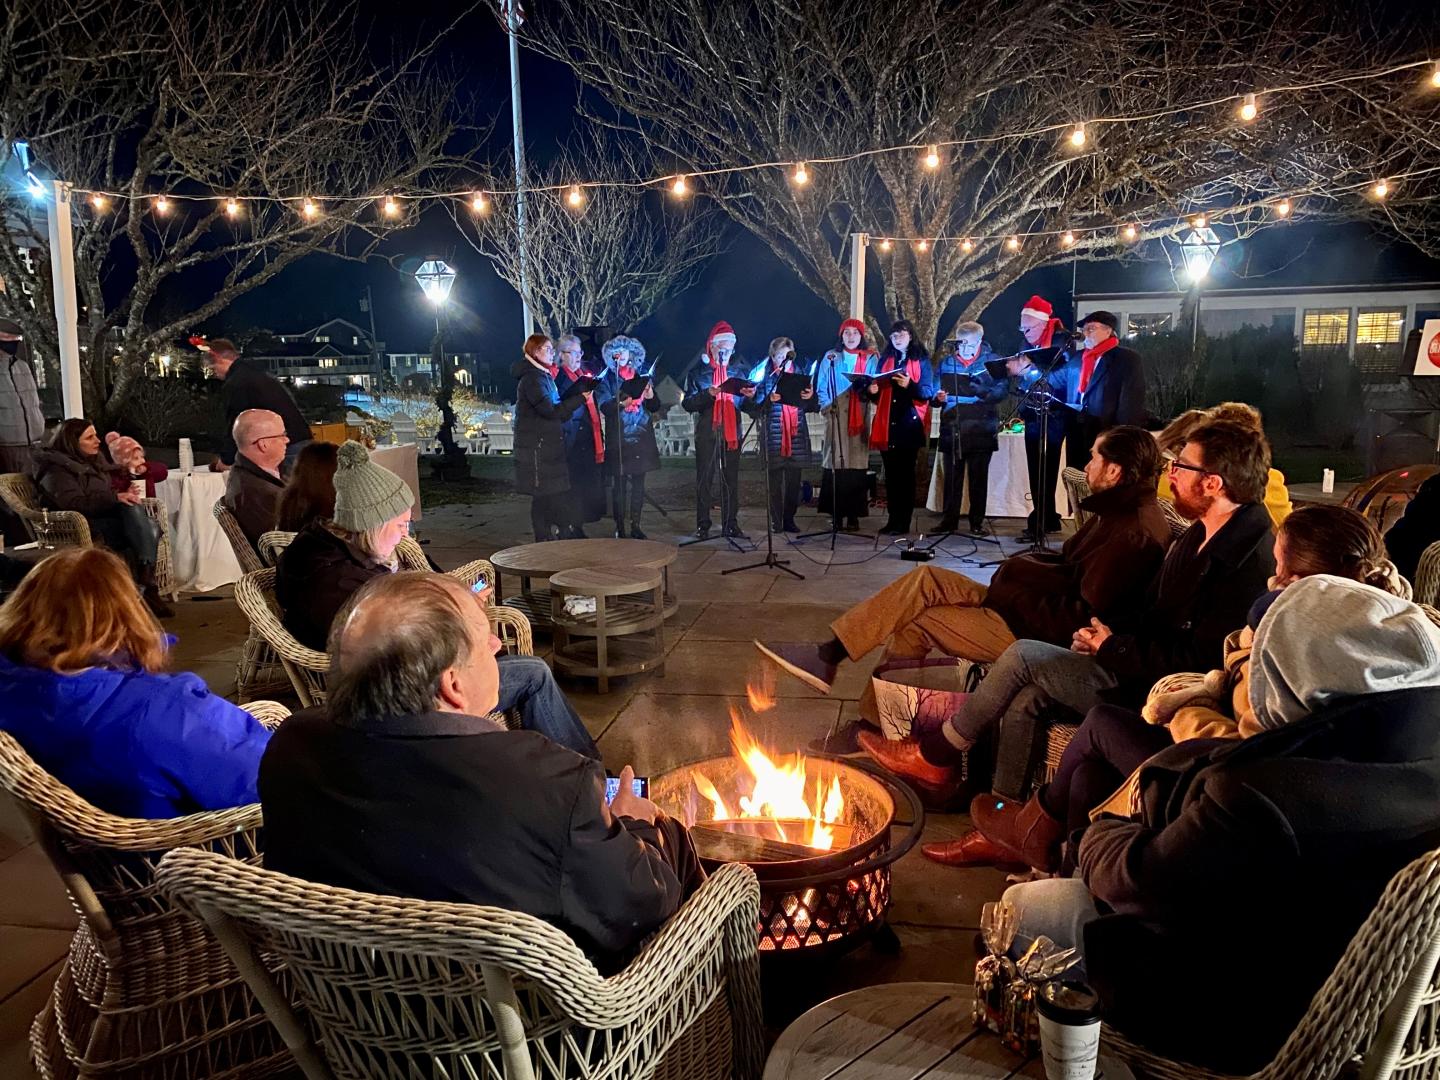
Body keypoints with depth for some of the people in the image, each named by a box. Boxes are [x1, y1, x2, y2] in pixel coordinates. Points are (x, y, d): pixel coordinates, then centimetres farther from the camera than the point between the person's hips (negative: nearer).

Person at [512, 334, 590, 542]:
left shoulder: (544, 376, 17)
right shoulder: (532, 379, -13)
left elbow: (556, 407, 23)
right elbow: (550, 410, -22)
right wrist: (580, 398, -21)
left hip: (549, 445, 9)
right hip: (536, 446, -9)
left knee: (555, 492, 9)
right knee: (542, 494, -5)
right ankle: (544, 540, 0)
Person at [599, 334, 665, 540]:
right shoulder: (608, 378, 3)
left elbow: (656, 407, 10)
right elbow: (604, 407, -8)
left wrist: (651, 397, -12)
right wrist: (621, 403, -26)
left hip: (641, 437, 3)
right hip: (619, 438, -3)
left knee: (639, 483, 3)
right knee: (620, 484, -3)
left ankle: (635, 526, 11)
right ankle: (620, 528, 2)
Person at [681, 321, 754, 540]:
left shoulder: (739, 368, 10)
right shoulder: (698, 371, 2)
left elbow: (746, 405, 12)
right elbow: (687, 403, -6)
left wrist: (750, 396, -10)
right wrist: (708, 394, -21)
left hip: (732, 432, 3)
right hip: (707, 433, -3)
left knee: (731, 480, 6)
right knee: (704, 480, -1)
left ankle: (731, 525, 11)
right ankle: (702, 526, 3)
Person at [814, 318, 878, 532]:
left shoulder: (870, 359, 13)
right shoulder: (830, 358, 11)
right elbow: (822, 387, 8)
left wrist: (869, 392, -13)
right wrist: (827, 407, -5)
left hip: (861, 417, 1)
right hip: (837, 417, -1)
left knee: (858, 463, -3)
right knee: (836, 463, -7)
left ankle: (854, 514, 2)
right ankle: (836, 514, -2)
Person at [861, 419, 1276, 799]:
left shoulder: (1249, 561, -22)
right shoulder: (1202, 535, 10)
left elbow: (1199, 661, -23)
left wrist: (1114, 648, -14)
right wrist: (1109, 635, -2)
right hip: (1141, 668, 9)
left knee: (1024, 655, -14)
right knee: (1024, 698, -8)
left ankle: (934, 755, 3)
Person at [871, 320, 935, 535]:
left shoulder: (921, 360, 5)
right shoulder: (885, 360, 16)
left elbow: (928, 392, -4)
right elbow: (879, 395, 15)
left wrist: (909, 385, -21)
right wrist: (873, 391, -7)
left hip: (910, 423, -4)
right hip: (887, 424, 4)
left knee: (906, 472, -3)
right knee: (891, 473, 4)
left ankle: (903, 522, -1)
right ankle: (893, 519, 9)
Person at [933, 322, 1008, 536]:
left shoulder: (991, 361, 5)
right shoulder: (945, 363, 13)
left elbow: (1002, 389, -6)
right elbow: (934, 392, 10)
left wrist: (980, 390, -23)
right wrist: (938, 398, -13)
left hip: (980, 430, -1)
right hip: (952, 430, 2)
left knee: (978, 477, 4)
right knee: (952, 477, 3)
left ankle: (977, 522, 11)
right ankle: (949, 520, 10)